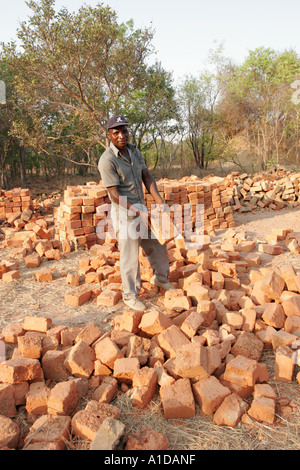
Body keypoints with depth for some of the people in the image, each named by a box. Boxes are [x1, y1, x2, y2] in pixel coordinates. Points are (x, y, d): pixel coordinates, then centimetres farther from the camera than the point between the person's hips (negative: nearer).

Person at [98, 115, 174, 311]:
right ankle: (130, 295, 20)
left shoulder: (134, 151, 5)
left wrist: (159, 201, -8)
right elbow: (115, 195, -21)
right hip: (124, 212, -8)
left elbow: (147, 177, 5)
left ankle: (161, 278, 43)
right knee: (130, 256, 2)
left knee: (157, 245, 20)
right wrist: (139, 213, -24)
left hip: (141, 208, 8)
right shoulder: (107, 160, -19)